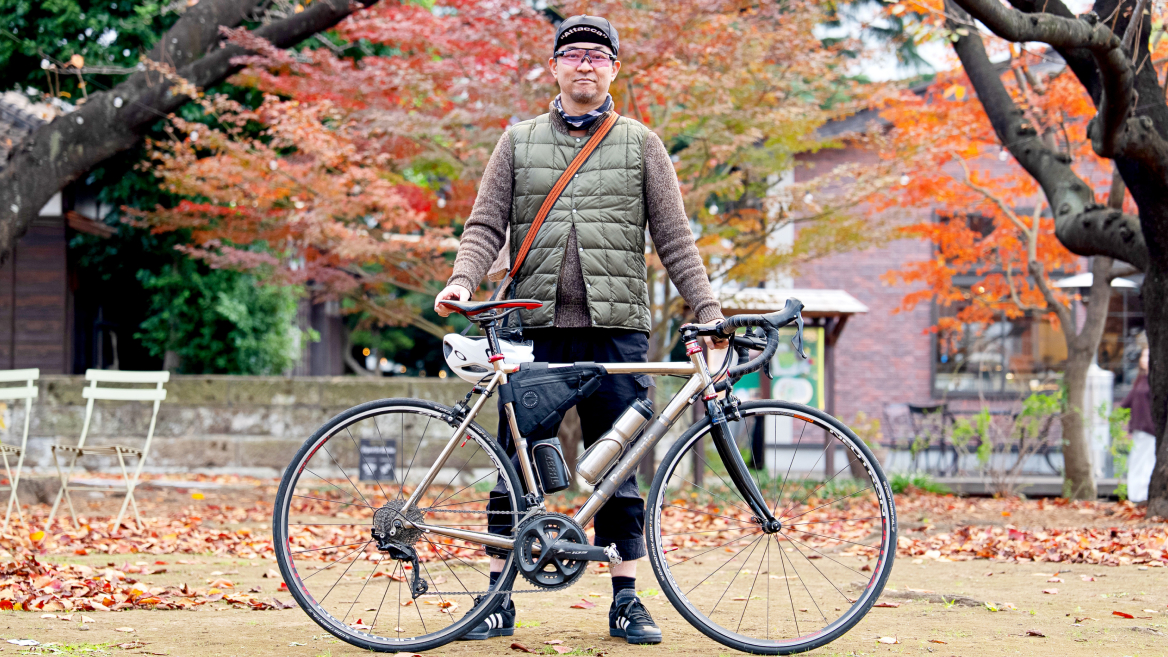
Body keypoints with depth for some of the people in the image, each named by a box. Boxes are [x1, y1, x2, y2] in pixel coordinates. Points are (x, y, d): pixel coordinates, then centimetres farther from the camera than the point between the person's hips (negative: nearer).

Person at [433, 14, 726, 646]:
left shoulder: (640, 144, 11)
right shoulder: (519, 141, 13)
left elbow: (674, 238, 8)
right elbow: (486, 225, 7)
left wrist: (708, 311, -1)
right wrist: (463, 280, -11)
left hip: (617, 328, 0)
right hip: (535, 328, 1)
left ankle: (626, 600, 9)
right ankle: (499, 599, 8)